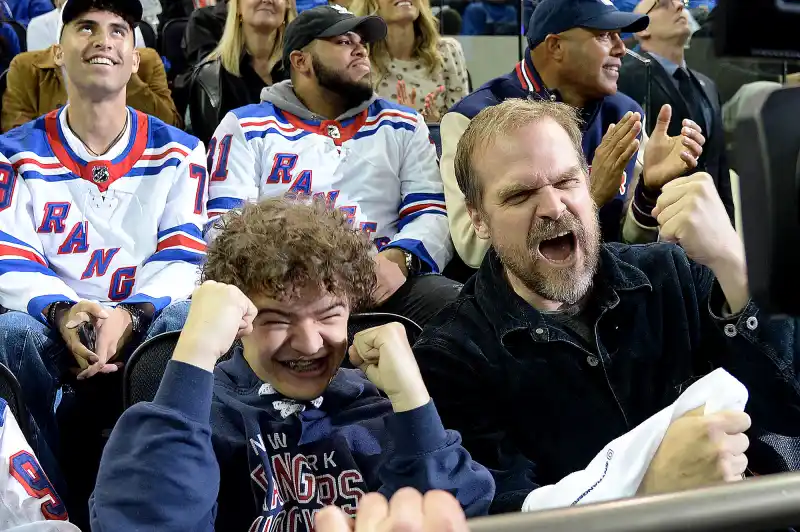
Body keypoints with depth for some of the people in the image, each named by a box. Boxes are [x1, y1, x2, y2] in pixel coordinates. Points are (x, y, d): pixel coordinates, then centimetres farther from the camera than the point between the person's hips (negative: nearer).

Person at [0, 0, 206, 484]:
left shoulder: (178, 152, 7)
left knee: (190, 319, -33)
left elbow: (183, 257, -2)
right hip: (55, 323, 0)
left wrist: (128, 315, -22)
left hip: (145, 324, 0)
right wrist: (63, 312, -25)